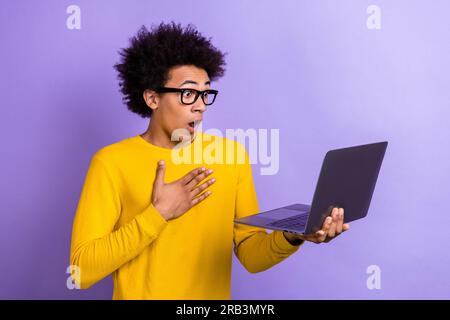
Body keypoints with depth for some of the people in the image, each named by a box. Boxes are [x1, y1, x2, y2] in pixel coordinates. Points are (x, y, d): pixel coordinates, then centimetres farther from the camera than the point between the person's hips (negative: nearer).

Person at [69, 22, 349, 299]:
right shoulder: (112, 163, -8)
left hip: (215, 293, 2)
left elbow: (250, 255, 2)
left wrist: (291, 237, -16)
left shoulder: (232, 154, 1)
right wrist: (158, 214, -17)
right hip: (137, 292, -1)